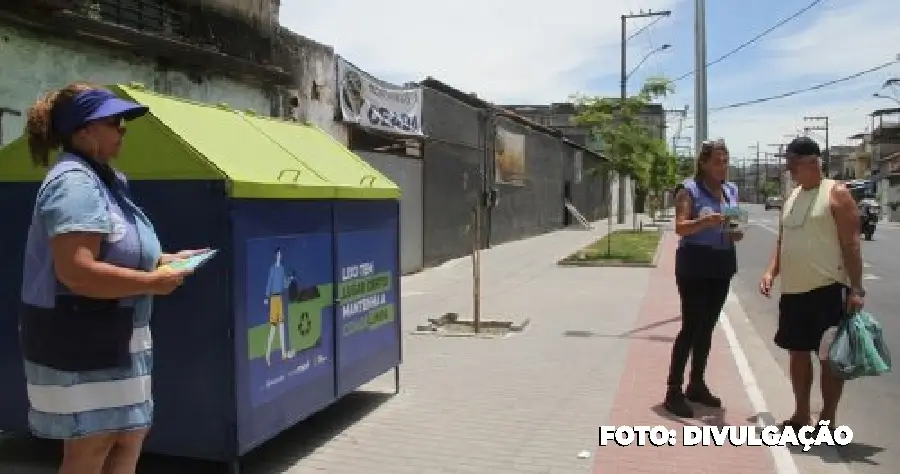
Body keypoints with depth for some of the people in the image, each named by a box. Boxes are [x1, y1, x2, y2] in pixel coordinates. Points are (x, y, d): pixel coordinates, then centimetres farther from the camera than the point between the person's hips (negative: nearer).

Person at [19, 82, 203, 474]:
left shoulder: (105, 178, 11)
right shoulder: (75, 183, -21)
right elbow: (76, 272, -31)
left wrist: (165, 260, 9)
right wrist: (153, 282, -22)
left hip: (111, 335, 10)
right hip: (79, 339, -10)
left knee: (131, 435, 17)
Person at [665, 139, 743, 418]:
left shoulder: (731, 190, 13)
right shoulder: (690, 189, -7)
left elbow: (735, 225, 19)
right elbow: (680, 227, -16)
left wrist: (737, 233, -4)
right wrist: (706, 221, -33)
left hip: (722, 264, 7)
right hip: (695, 263, -7)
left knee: (707, 327, 12)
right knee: (691, 326, -8)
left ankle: (696, 385, 22)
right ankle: (674, 391, -3)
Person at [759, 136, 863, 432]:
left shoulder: (836, 193, -7)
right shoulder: (792, 197, 14)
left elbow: (851, 244, -11)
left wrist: (856, 289, -16)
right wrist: (771, 272, 4)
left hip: (827, 289, -7)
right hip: (793, 290, 7)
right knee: (798, 352, 14)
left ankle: (827, 421, 13)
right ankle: (801, 415, 26)